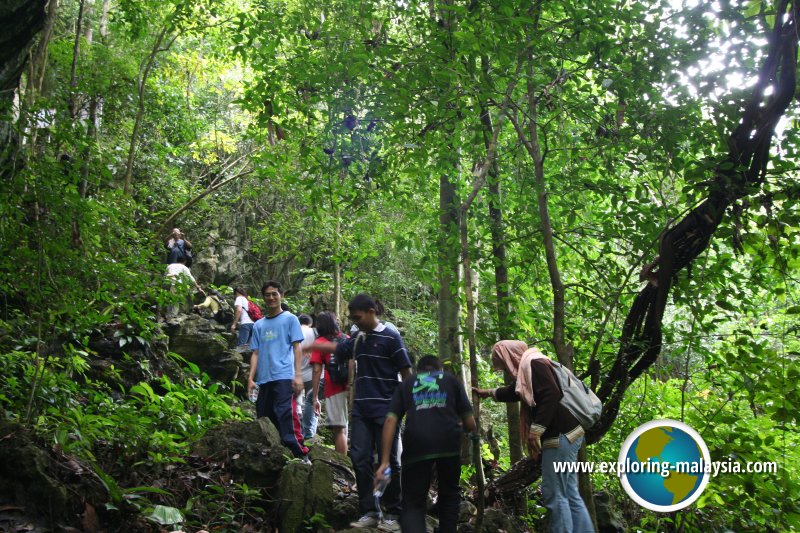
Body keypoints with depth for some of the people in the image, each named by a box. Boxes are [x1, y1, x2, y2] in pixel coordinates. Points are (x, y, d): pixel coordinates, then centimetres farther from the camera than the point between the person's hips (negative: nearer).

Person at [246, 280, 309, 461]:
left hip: (284, 378, -5)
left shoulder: (290, 319, 7)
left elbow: (297, 348, 0)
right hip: (264, 379, 6)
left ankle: (301, 455, -14)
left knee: (287, 418, -15)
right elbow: (256, 353, 16)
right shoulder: (259, 325, 19)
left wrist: (298, 375, -9)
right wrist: (251, 378, 4)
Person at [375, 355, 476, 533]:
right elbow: (469, 422, 19)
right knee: (449, 495, 24)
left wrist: (384, 461, 7)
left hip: (416, 443, 0)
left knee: (413, 503, 7)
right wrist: (474, 432, 43)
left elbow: (391, 420, 9)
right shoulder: (451, 379, 25)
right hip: (448, 441, 0)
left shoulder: (406, 383, 25)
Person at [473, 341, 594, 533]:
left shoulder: (533, 363, -11)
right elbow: (514, 392, 39)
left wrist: (536, 429, -24)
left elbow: (551, 394, -24)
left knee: (555, 494, -6)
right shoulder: (529, 367, 21)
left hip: (560, 435, -10)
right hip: (565, 434, 10)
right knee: (570, 494, 10)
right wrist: (488, 393, 51)